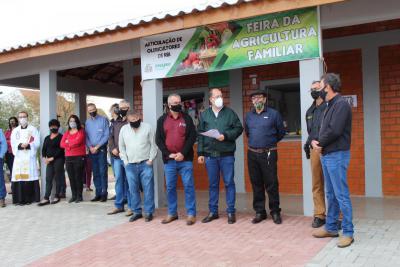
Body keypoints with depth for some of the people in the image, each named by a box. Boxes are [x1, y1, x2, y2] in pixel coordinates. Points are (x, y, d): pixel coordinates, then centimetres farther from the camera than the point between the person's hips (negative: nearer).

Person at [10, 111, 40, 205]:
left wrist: (28, 145, -17)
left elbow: (37, 142, 0)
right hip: (19, 156, 2)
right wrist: (20, 145, -16)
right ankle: (20, 199, -2)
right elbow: (13, 143, 5)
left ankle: (31, 197, -1)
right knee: (19, 177, -5)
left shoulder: (33, 129, 10)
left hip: (30, 156, -2)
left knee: (30, 176, -7)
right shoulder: (15, 130, 17)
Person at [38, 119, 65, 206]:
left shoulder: (61, 137, -1)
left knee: (58, 178, 0)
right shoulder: (47, 138, 18)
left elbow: (61, 149, -10)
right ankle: (46, 198, -5)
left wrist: (52, 158, -14)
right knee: (48, 179, -2)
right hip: (49, 161, 5)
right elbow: (43, 149, 13)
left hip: (58, 159, -5)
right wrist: (44, 157, -4)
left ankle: (57, 196, 8)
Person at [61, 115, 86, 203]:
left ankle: (79, 196, 1)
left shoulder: (81, 131, 3)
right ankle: (74, 195, 10)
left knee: (78, 177, -5)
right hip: (68, 157, 5)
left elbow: (78, 141, -15)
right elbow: (62, 144, 5)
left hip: (79, 157, -5)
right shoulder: (66, 133, 18)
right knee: (71, 177, 4)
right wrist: (72, 144, -7)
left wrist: (68, 142, 0)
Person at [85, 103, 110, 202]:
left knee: (103, 172, -6)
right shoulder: (87, 122, 13)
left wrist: (97, 147, -11)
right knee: (95, 173, 7)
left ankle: (104, 194, -3)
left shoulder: (103, 120, -1)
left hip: (101, 149, -5)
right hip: (91, 150, 5)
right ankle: (98, 194, 11)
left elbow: (106, 135, -7)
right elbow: (86, 136, 11)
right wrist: (90, 147, -5)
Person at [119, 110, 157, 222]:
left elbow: (153, 145, 1)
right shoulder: (124, 129, 6)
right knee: (133, 190, 8)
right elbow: (121, 147, 12)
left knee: (148, 189, -1)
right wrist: (125, 161, 4)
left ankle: (148, 212, 8)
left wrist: (151, 159, -5)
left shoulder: (147, 127, -1)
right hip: (130, 165, 3)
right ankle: (137, 211, 19)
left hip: (145, 164, -2)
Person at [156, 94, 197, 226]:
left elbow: (192, 136, -1)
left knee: (188, 186, -2)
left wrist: (183, 153, -11)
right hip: (169, 160, 2)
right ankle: (172, 213, 19)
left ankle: (191, 214, 5)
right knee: (170, 187, 8)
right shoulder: (162, 120, 8)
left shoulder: (187, 118, 5)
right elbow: (158, 139, 5)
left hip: (185, 159, -2)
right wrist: (168, 154, -8)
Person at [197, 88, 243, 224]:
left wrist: (226, 136, -14)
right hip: (210, 155, 2)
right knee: (213, 184, 10)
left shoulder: (230, 113, 3)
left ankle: (231, 211, 11)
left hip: (227, 154, -2)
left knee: (229, 183, 2)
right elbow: (200, 135, 8)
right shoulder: (204, 114, 9)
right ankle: (213, 211, 21)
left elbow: (239, 128, 0)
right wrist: (200, 153, 4)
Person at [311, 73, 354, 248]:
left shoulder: (341, 104, -14)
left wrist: (320, 143, -8)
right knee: (331, 194, 15)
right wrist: (315, 142, -2)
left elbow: (334, 131, -22)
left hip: (337, 155, -10)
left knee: (341, 195, -5)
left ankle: (348, 232, 3)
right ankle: (331, 228, 25)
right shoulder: (330, 106, 16)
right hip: (326, 155, 10)